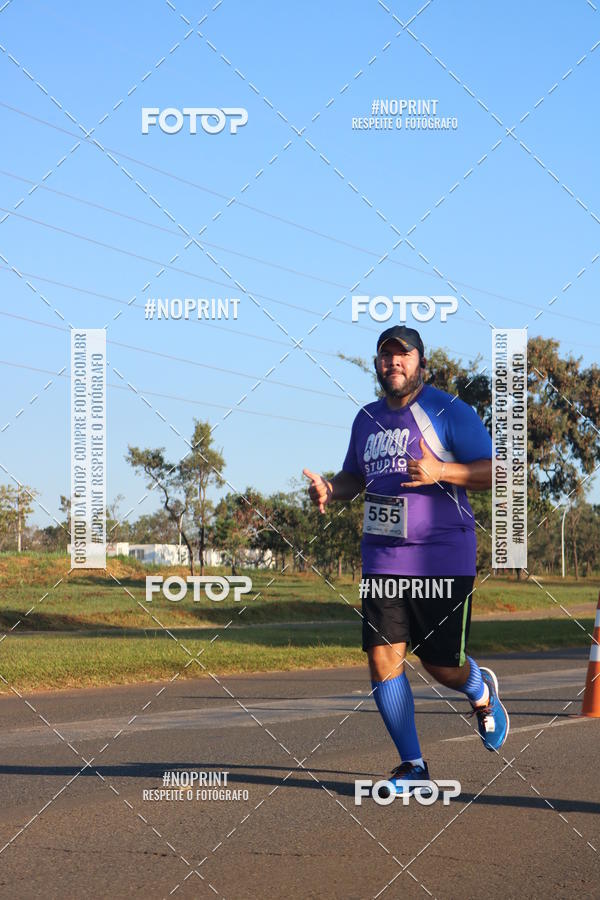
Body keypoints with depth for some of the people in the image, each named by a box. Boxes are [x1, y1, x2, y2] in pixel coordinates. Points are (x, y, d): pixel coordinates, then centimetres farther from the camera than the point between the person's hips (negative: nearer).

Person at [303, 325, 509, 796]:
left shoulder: (449, 411, -6)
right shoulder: (367, 418, 12)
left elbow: (496, 472, -10)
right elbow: (355, 476, 27)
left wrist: (441, 471, -24)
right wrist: (329, 488, 5)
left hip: (443, 559, -5)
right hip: (382, 559, 5)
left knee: (443, 665, 1)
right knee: (383, 660, -5)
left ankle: (482, 692, 39)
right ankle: (412, 765, 8)